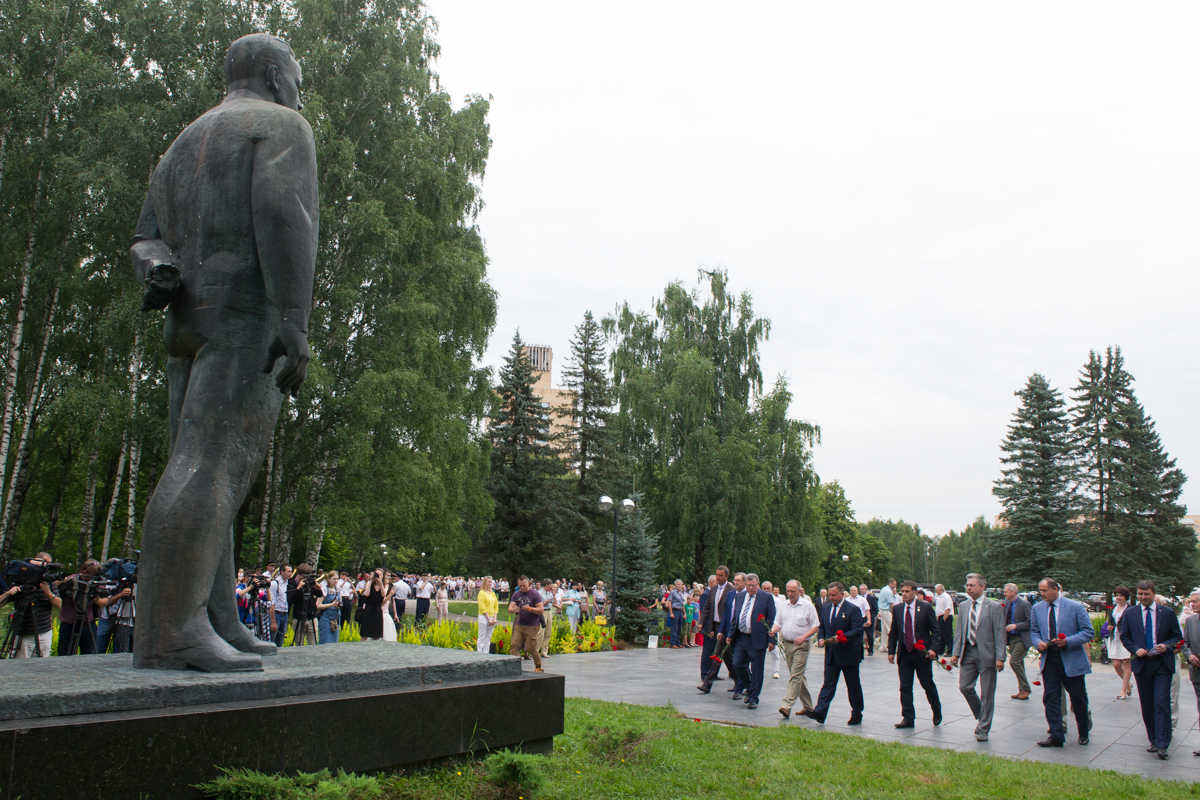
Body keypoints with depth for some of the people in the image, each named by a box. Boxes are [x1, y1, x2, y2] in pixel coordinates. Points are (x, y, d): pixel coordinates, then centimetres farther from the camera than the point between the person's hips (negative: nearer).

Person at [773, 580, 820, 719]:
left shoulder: (807, 606, -5)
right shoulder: (782, 606, 9)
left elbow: (816, 626, -4)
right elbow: (778, 623, 12)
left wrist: (804, 636, -19)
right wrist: (773, 630, -11)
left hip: (801, 645, -6)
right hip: (786, 644, 6)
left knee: (796, 676, -12)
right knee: (798, 676, 12)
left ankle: (787, 706, -17)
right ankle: (808, 706, 22)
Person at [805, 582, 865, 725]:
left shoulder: (853, 609, -10)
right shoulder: (827, 608, 10)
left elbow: (857, 630, -16)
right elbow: (822, 627, 19)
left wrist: (841, 637, -29)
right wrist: (821, 638, -2)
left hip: (848, 654, -5)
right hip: (831, 654, 5)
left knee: (853, 686, 7)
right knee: (828, 683, -1)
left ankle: (856, 715, 19)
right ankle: (819, 712, -9)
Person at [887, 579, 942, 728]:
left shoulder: (926, 607, -5)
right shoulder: (897, 609, 6)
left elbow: (935, 631, -3)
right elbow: (893, 632, 11)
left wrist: (933, 649, -15)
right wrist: (891, 651, 4)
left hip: (922, 652, -3)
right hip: (904, 653, 3)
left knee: (928, 685, 7)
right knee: (905, 687, 2)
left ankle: (937, 713, 30)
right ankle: (908, 719, 8)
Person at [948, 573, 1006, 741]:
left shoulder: (994, 607, -5)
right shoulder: (963, 606, 10)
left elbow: (1000, 634, -7)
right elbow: (959, 631, 12)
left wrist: (1000, 658, -13)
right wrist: (956, 653, 3)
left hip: (987, 654, -4)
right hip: (968, 652, 4)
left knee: (987, 693, 3)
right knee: (965, 687, 1)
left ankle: (983, 729, 13)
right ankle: (980, 716, 26)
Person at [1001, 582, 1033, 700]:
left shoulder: (1024, 604, -13)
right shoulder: (1007, 604, 9)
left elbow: (1030, 622, -15)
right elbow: (1005, 620, 21)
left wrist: (1015, 626, -20)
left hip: (1022, 638, -8)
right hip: (1011, 638, 8)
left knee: (1014, 661, -15)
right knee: (1019, 664, 12)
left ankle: (1025, 689, -3)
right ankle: (1022, 690, 19)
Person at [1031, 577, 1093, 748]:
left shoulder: (1075, 607, -8)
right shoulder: (1037, 608, 5)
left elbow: (1089, 632, -8)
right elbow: (1034, 630, 16)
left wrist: (1068, 641, -20)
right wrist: (1038, 642, -7)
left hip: (1071, 659, -3)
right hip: (1049, 658, 3)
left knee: (1078, 698, 8)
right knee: (1050, 697, 0)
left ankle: (1083, 734, 27)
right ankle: (1056, 735, 6)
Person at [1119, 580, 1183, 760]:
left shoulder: (1167, 613, 2)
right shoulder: (1130, 614, 6)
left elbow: (1177, 636, 6)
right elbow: (1124, 636, 10)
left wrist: (1167, 645, -13)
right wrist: (1136, 649, -8)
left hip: (1162, 664, -2)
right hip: (1141, 664, 2)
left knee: (1162, 703, -10)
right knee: (1147, 705, 8)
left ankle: (1162, 745, -8)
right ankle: (1153, 740, 20)